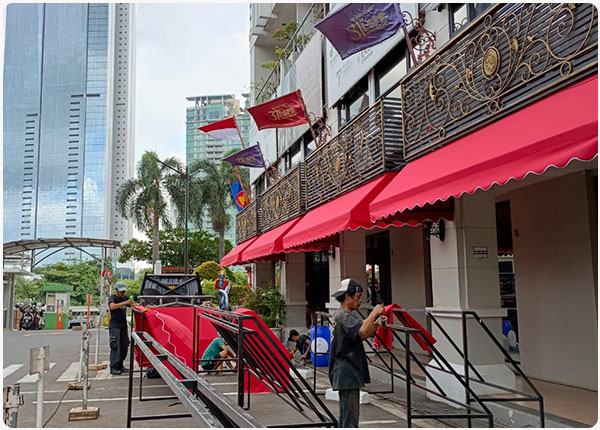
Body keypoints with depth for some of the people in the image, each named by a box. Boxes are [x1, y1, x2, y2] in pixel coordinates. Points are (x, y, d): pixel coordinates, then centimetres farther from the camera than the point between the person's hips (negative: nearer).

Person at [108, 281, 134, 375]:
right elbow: (112, 306, -25)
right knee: (115, 347, -11)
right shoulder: (112, 297, -5)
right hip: (114, 326, -7)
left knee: (124, 346, 6)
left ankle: (120, 366, 16)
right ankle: (113, 368, -10)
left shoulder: (125, 297, 15)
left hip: (123, 326, 7)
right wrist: (125, 303, -32)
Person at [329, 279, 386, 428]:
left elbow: (362, 336, 17)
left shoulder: (345, 315, 17)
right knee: (350, 420, -7)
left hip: (345, 375, 11)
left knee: (345, 418, 17)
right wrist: (374, 312, -19)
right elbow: (362, 330, -32)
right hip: (348, 375, -11)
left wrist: (376, 323, 3)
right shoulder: (344, 316, -16)